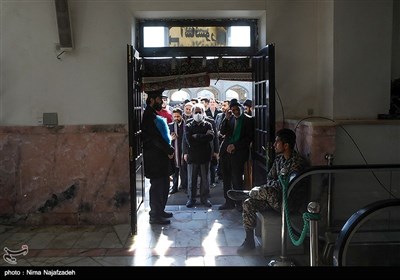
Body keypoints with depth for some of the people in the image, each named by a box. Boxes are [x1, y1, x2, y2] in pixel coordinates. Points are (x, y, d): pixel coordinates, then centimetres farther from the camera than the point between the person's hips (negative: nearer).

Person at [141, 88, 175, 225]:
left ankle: (160, 210, 28)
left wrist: (169, 149, 6)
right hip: (155, 158, -9)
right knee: (157, 186, -1)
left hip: (162, 156, 9)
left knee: (164, 185, 16)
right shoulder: (148, 116, -14)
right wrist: (169, 150, -12)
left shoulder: (155, 115, 15)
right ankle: (155, 216, 9)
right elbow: (155, 137, -20)